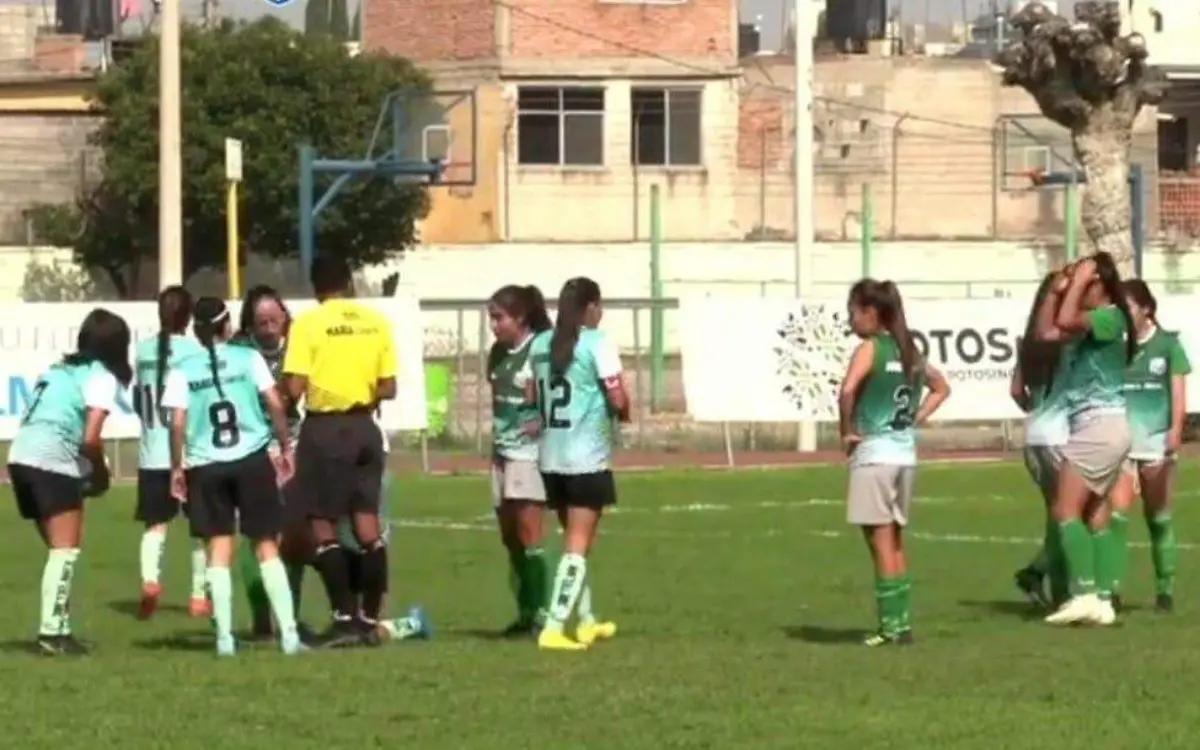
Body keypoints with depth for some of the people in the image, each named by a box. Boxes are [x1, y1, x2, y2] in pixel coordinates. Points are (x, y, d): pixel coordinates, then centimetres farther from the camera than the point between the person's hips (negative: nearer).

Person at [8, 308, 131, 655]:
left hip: (21, 455, 8)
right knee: (65, 549, -4)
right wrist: (100, 471, 7)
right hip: (53, 462, -8)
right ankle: (51, 632, -12)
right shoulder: (103, 378, -2)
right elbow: (90, 438, -12)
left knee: (60, 548, 16)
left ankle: (57, 627, 15)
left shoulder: (61, 369, 22)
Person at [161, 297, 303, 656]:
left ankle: (225, 636, 0)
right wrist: (286, 447, 8)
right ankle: (288, 632, 1)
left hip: (206, 466, 0)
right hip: (252, 460, 0)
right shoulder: (248, 358, 1)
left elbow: (177, 424, -4)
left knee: (219, 546, 5)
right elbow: (275, 405, -3)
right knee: (267, 545, 5)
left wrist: (177, 467, 5)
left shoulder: (184, 370, 0)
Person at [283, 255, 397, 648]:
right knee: (367, 523, 10)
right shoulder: (377, 322, 1)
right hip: (364, 425, 4)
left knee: (323, 526, 2)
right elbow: (388, 388, 2)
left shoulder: (307, 324, -10)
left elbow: (295, 388, -15)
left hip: (324, 428, -4)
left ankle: (345, 618, -3)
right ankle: (370, 618, 13)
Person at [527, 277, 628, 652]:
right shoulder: (597, 343, -10)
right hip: (588, 458, -6)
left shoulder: (540, 344, 7)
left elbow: (530, 398, 9)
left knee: (575, 540, 20)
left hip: (550, 456, 6)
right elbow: (618, 400, -13)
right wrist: (624, 411, 7)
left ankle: (586, 621, 30)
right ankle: (554, 627, -13)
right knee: (577, 546, -4)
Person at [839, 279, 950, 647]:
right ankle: (902, 622, 15)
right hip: (906, 453, 7)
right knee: (895, 543, 14)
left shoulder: (870, 348, -11)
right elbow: (941, 388, 24)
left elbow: (848, 390, -29)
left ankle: (892, 625, -4)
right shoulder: (907, 349, 11)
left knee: (881, 544, -3)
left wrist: (847, 432, -15)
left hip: (874, 453, -7)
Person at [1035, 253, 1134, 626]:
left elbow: (1065, 321, -26)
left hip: (1101, 424, -10)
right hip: (1094, 426, 10)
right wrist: (1056, 289, 11)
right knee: (1095, 515, 9)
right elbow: (1046, 331, 18)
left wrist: (1078, 281, -15)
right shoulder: (1090, 323, 16)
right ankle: (1103, 600, 8)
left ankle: (1084, 594, -20)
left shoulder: (1110, 318, -12)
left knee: (1067, 510, -13)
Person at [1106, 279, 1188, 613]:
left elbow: (1178, 393, -2)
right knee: (1117, 511, -16)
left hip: (1156, 443, 0)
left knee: (1158, 519, 8)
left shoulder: (1167, 345, 1)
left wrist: (1176, 429, -16)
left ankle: (1165, 589, 17)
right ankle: (1113, 586, -18)